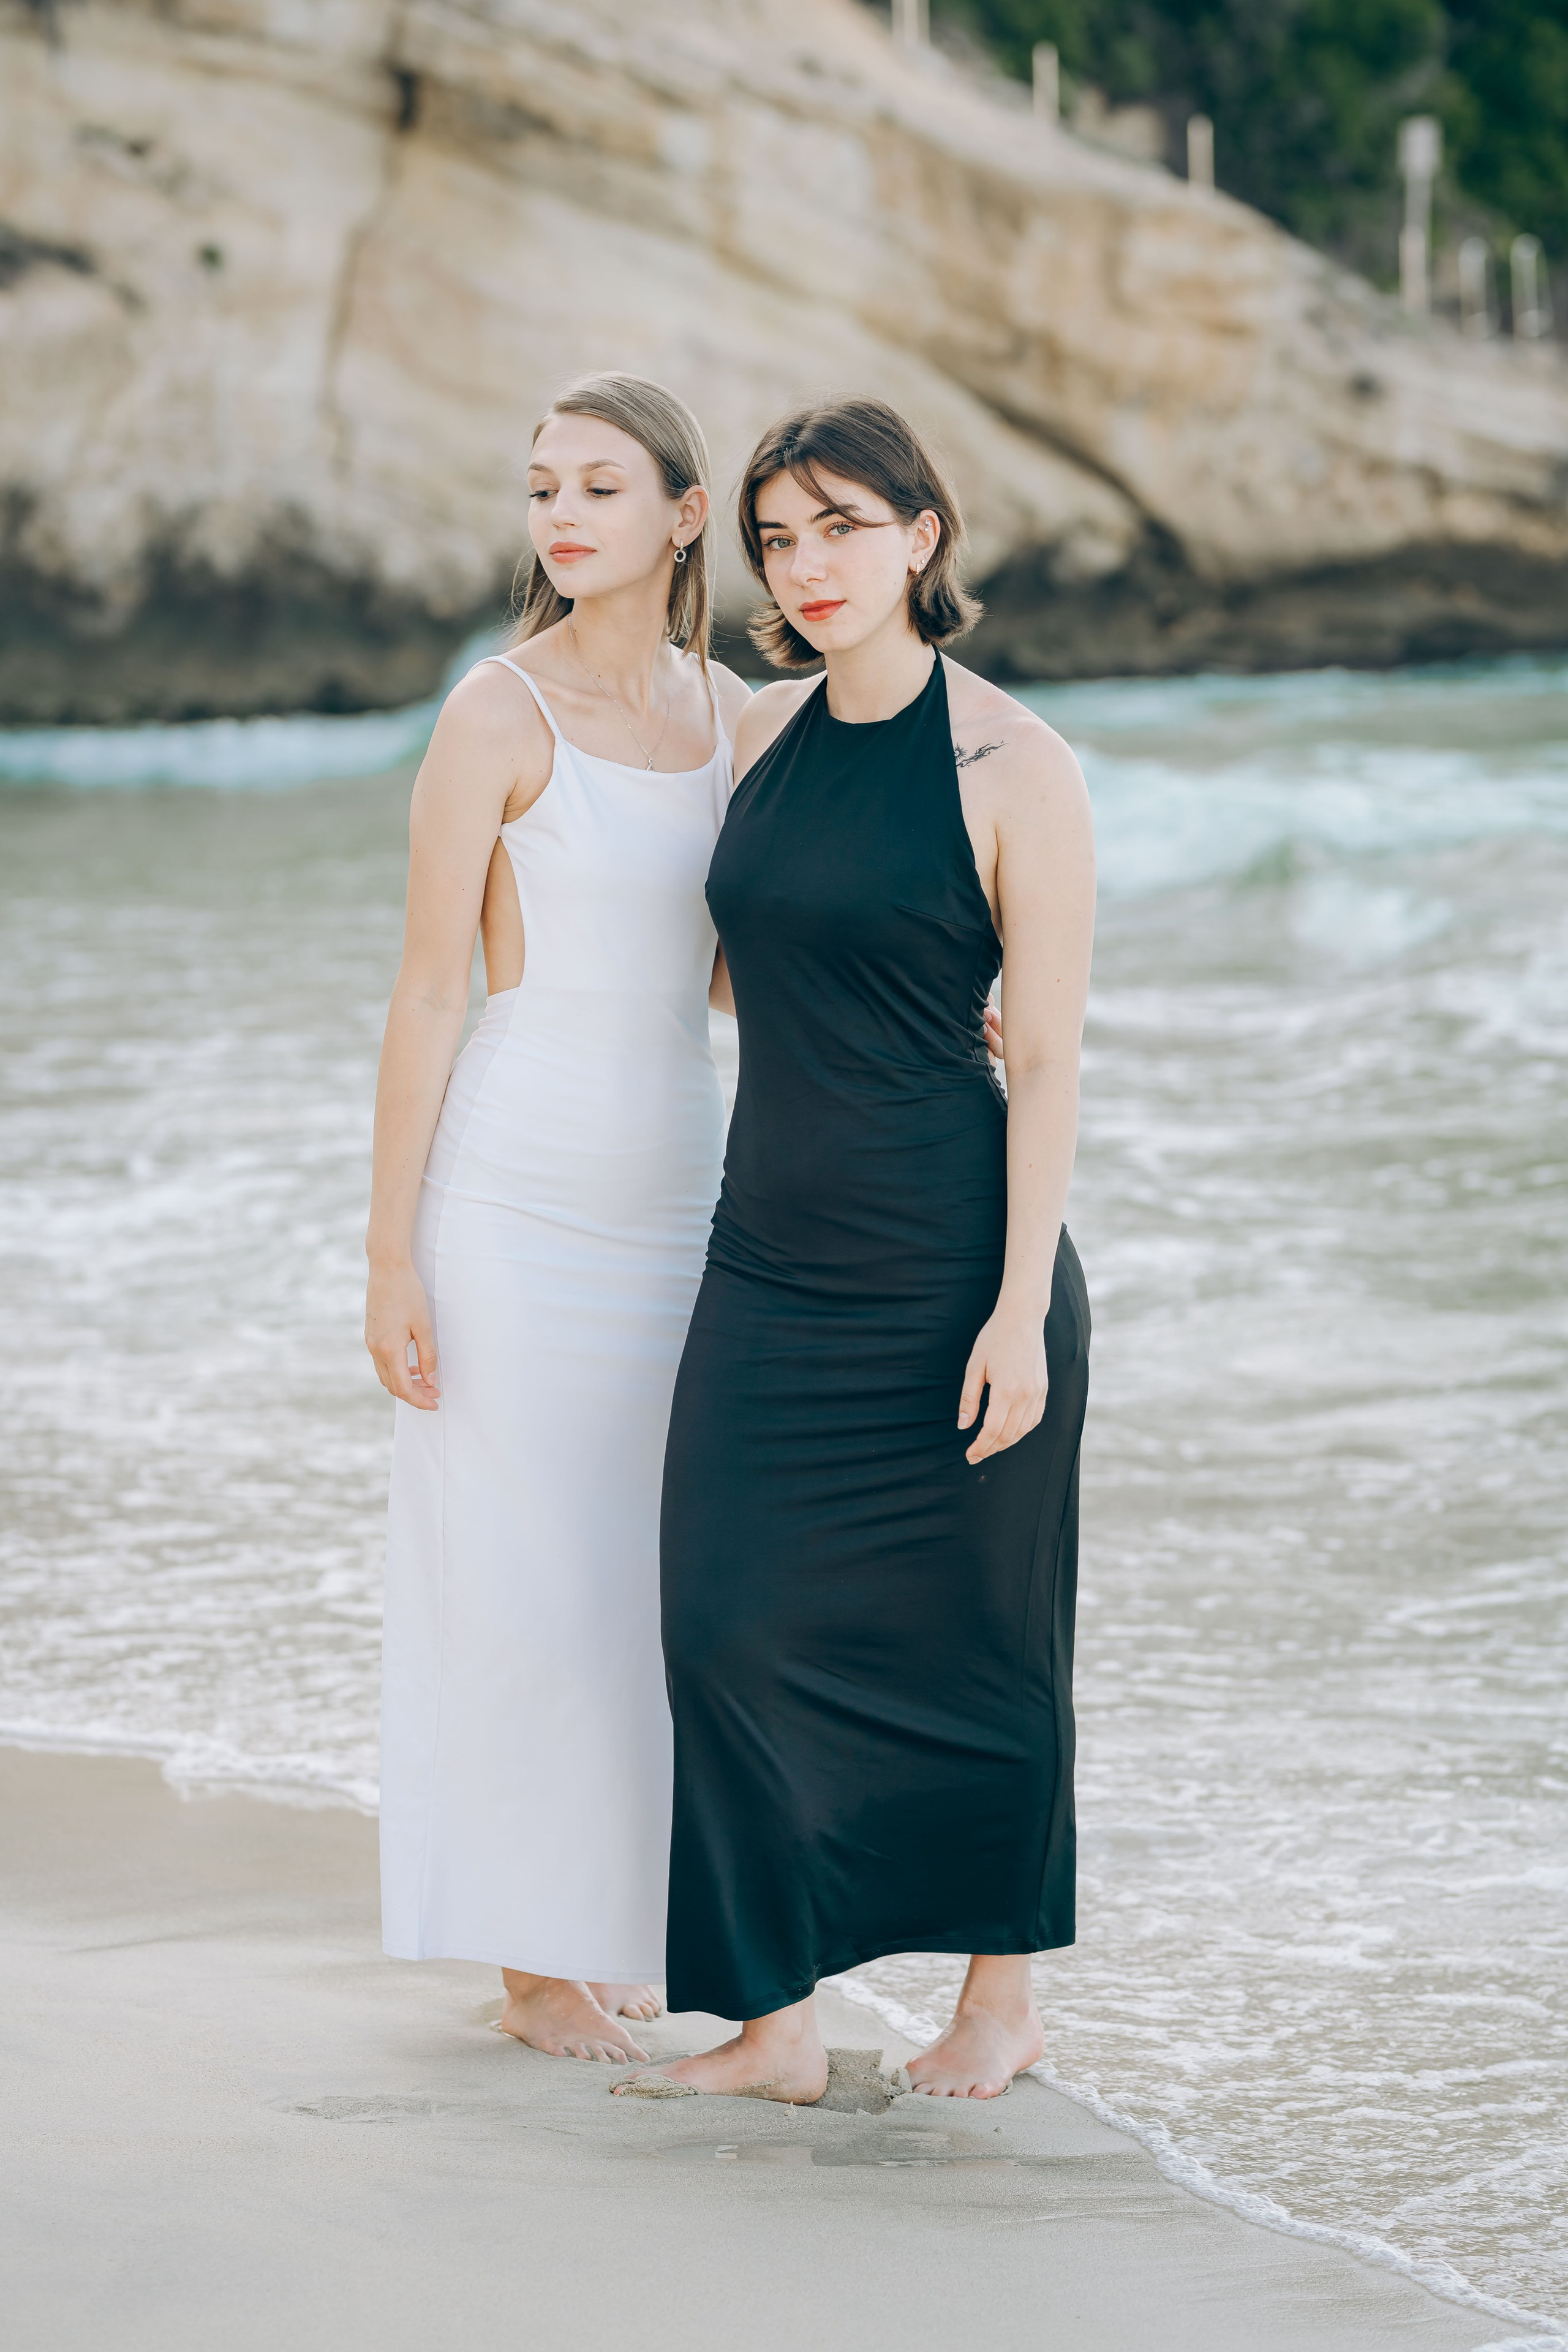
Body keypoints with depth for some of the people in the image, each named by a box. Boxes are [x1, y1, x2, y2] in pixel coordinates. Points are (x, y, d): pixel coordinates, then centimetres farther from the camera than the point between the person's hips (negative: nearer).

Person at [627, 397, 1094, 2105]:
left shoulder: (1013, 769, -9)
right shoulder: (762, 739, 8)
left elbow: (1047, 1060, -11)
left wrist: (1021, 1309, -15)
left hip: (950, 1260, -5)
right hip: (773, 1260, 5)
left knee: (972, 1634, 7)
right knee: (733, 1626, -3)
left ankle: (1001, 1999, 25)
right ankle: (775, 2024, 4)